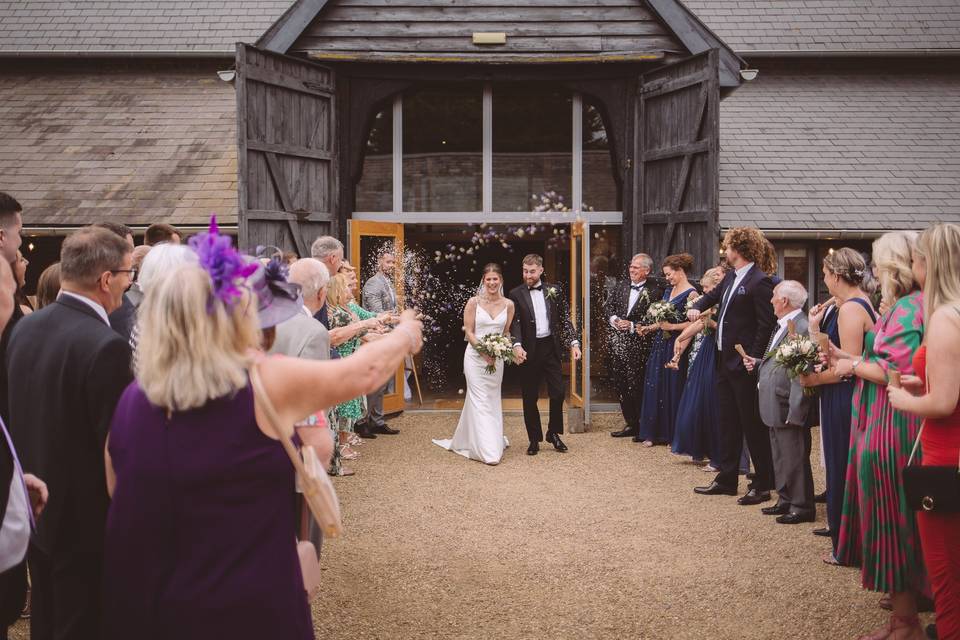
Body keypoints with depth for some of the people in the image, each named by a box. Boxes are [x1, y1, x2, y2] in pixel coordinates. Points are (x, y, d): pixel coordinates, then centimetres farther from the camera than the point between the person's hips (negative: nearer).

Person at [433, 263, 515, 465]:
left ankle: (495, 440, 31)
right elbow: (469, 332, -6)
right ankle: (488, 451, -6)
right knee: (480, 401, -5)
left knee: (493, 400, 13)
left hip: (496, 358, 3)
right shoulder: (474, 302, -6)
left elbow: (506, 332, 10)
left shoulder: (508, 304, 2)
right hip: (475, 356, -3)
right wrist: (484, 353, -17)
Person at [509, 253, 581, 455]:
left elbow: (563, 318, 8)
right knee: (530, 397, 5)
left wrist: (574, 342, -3)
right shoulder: (516, 294, -2)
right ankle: (534, 439, 17)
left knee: (558, 393, 1)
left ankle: (553, 433, 21)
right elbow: (515, 323, -9)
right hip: (529, 351, -2)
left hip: (551, 348, 2)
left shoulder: (553, 290, 6)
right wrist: (517, 345, -25)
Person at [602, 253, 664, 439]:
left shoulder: (655, 291, -10)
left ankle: (641, 426, 12)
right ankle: (630, 423, 23)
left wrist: (633, 326, -18)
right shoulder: (622, 286, 10)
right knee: (620, 384, 11)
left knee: (637, 386, -2)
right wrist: (613, 319, -3)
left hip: (639, 345, -7)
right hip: (619, 344, 7)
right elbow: (608, 305, 16)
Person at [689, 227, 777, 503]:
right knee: (728, 423, 15)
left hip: (744, 365, -9)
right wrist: (697, 307, 10)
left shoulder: (760, 282, -16)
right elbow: (713, 295, 30)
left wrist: (753, 360, -19)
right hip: (726, 361, 9)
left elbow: (767, 324, -18)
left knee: (753, 424, 0)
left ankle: (762, 485, 10)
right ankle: (726, 479, 24)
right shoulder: (731, 277, 11)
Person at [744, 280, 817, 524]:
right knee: (780, 456, 18)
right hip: (775, 407, 10)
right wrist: (757, 363, 8)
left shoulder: (802, 328, -19)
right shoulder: (782, 326, 13)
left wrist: (795, 411, -23)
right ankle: (786, 500, 29)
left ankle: (802, 506, 11)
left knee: (794, 457, 0)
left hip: (789, 409, -10)